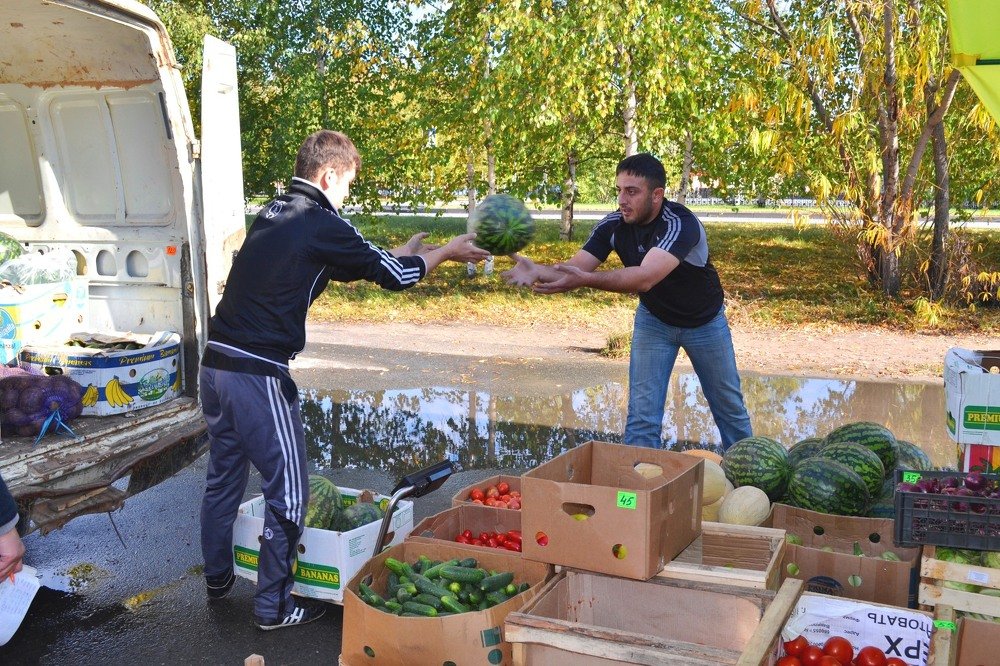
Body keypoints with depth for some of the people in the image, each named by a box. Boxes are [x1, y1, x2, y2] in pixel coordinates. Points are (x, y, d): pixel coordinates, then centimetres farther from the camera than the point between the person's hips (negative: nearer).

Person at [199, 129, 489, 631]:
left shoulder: (273, 213, 14)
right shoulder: (319, 223, -11)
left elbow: (344, 264, 25)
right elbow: (391, 275, -4)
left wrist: (398, 255, 29)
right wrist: (448, 251, 10)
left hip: (216, 363, 9)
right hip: (258, 374, -9)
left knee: (224, 475, 22)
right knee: (287, 490, 4)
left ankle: (217, 578, 38)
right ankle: (273, 604, 14)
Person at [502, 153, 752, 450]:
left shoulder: (682, 224, -36)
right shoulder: (614, 225, -20)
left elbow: (645, 278, -50)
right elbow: (574, 268, -27)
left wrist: (586, 279, -63)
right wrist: (537, 271, -48)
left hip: (704, 322, -3)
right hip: (654, 320, 3)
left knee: (729, 406, 15)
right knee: (642, 413, -5)